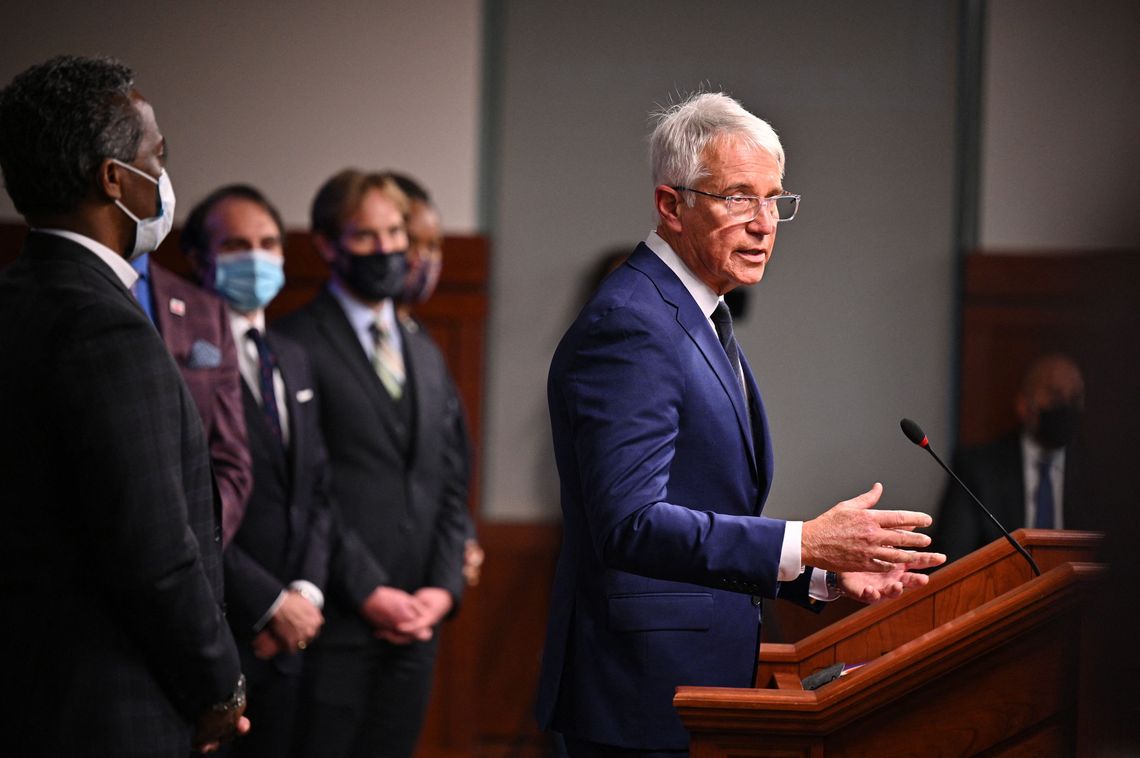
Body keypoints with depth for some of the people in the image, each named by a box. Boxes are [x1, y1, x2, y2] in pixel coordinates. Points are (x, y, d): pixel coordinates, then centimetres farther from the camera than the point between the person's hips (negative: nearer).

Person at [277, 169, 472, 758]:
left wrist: (444, 587, 2)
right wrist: (367, 593, -13)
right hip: (336, 621, -6)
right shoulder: (297, 345, -5)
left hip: (415, 623, 6)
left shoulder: (425, 355, 19)